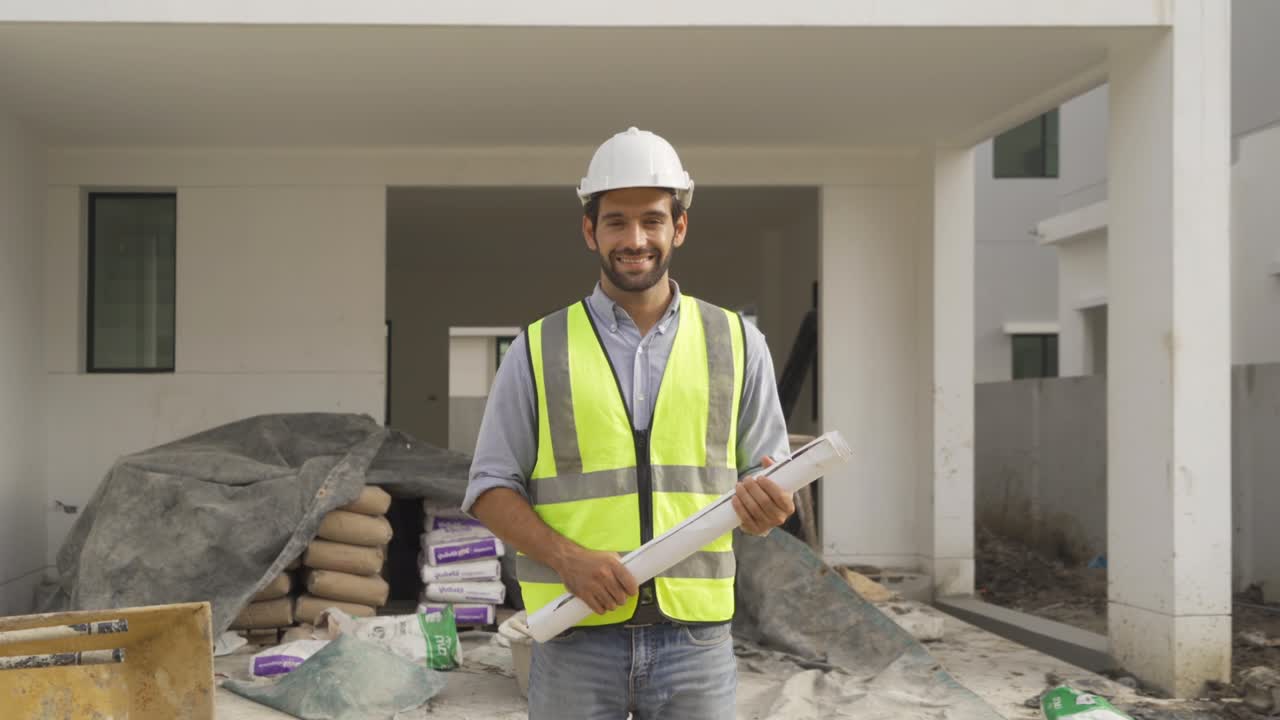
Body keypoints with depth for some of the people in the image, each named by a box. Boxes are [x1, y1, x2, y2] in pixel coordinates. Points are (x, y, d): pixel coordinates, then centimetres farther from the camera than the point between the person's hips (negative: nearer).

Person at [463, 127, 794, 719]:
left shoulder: (736, 343, 7)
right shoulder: (538, 351, 4)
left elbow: (770, 472, 10)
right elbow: (491, 488, 3)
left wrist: (767, 505, -14)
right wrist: (567, 557, -13)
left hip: (695, 636, 1)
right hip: (575, 640, -1)